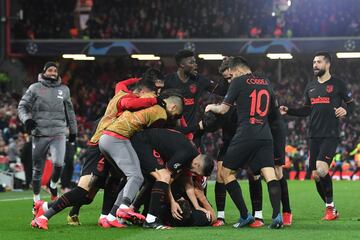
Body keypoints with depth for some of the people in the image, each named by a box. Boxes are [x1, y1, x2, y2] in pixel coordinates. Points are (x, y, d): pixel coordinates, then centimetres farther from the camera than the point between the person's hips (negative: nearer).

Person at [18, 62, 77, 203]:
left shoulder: (64, 90, 12)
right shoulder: (35, 88, 3)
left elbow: (69, 112, 21)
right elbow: (22, 107, 2)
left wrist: (73, 130, 22)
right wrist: (26, 119, -17)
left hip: (58, 133, 1)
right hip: (40, 133, -1)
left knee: (58, 163, -18)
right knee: (38, 168, 4)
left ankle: (53, 185, 12)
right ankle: (36, 199, 17)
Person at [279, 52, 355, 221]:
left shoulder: (337, 85, 0)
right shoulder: (310, 86, 16)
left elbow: (351, 104, 5)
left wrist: (345, 110, -16)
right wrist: (288, 111, 10)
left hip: (330, 135, -6)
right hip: (314, 136, 6)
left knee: (321, 168, -23)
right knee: (316, 175, 3)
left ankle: (330, 207, -6)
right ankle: (331, 210, 16)